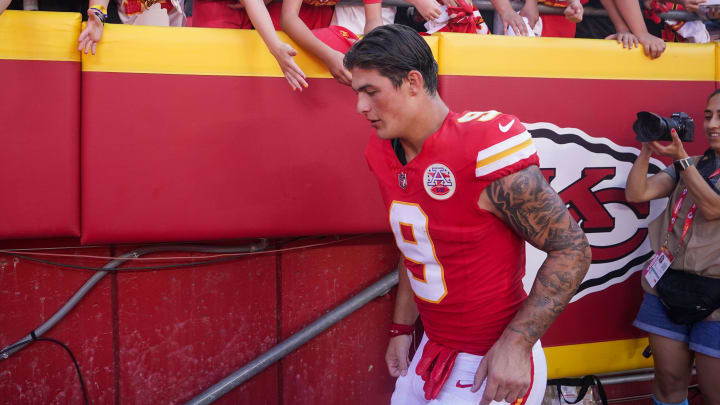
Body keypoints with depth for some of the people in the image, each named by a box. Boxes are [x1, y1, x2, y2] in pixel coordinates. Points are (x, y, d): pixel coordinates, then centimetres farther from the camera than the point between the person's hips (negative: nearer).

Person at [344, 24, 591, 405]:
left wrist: (516, 343, -23)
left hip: (495, 364, -7)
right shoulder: (384, 156, 1)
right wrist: (401, 329, 14)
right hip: (432, 352, 7)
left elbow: (572, 249, -19)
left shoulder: (484, 148, -23)